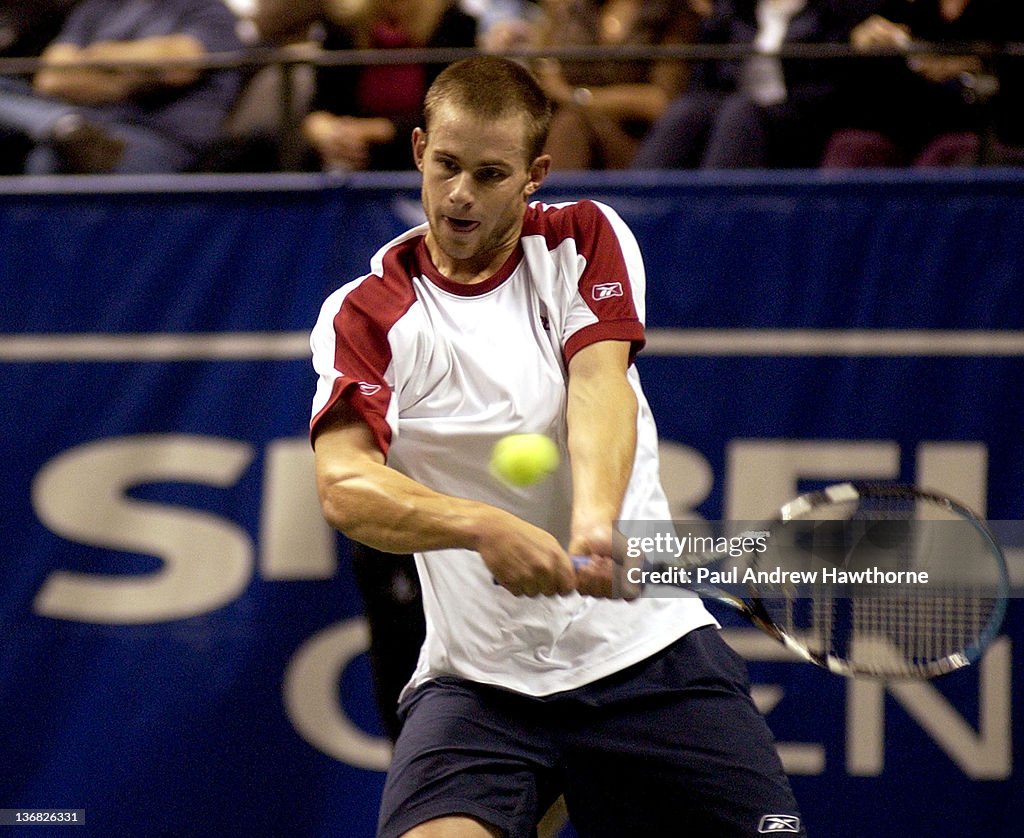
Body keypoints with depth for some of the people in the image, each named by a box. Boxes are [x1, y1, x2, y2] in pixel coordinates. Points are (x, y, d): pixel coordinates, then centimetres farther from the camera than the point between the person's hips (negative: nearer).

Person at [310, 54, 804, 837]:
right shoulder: (364, 314, -2)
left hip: (652, 650, 2)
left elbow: (599, 384, -13)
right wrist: (486, 527, -34)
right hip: (476, 676, -2)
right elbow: (344, 486, -16)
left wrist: (594, 524, -32)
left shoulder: (586, 239, 4)